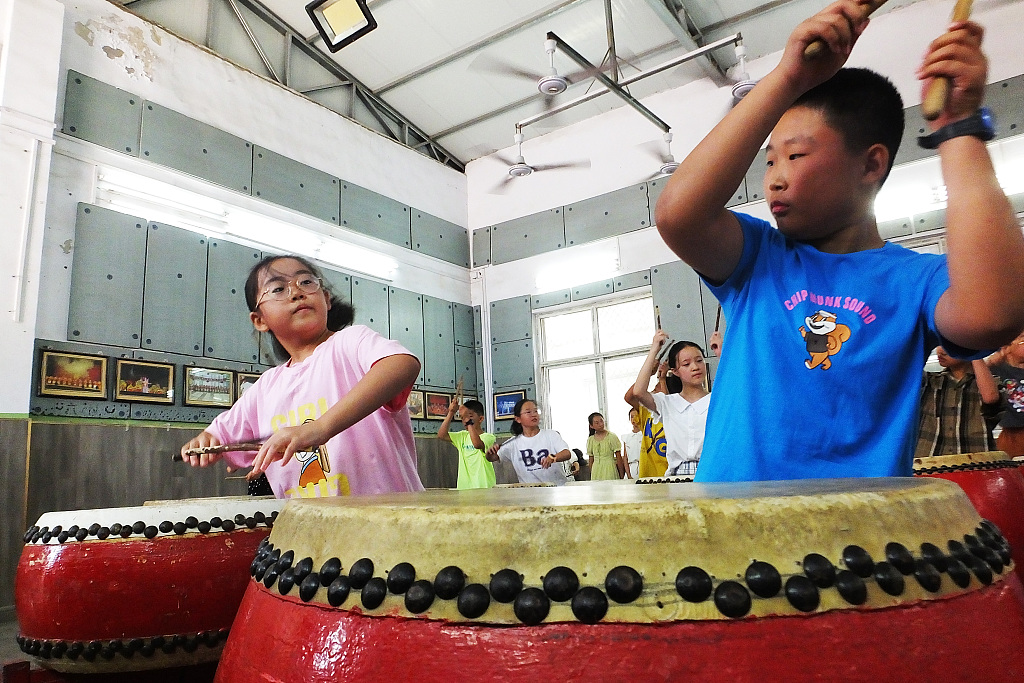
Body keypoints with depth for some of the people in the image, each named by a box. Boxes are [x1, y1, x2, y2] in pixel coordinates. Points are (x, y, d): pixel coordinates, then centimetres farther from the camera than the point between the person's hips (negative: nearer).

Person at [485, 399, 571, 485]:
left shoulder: (551, 434, 4)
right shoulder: (514, 442, 8)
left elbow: (567, 454, -6)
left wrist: (552, 458, -27)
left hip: (556, 487, -3)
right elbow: (492, 458, 12)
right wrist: (490, 452, -12)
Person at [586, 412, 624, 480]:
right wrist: (591, 474, 11)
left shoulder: (612, 437, -4)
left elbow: (618, 457, -3)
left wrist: (621, 475, -4)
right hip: (596, 472, 3)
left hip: (609, 470, -3)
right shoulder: (590, 439, 7)